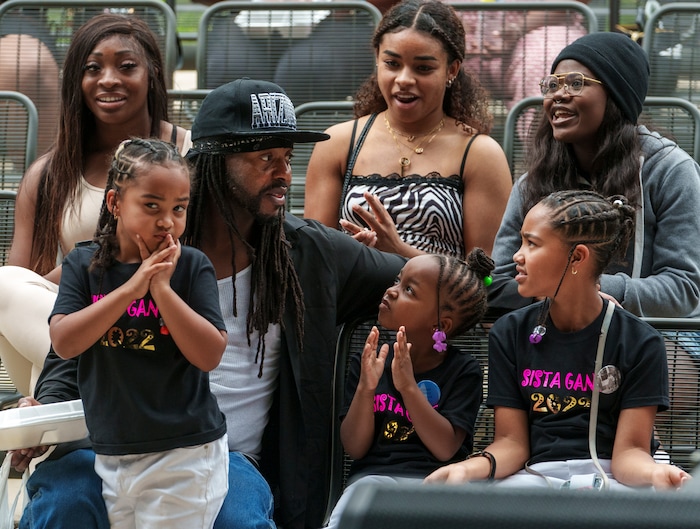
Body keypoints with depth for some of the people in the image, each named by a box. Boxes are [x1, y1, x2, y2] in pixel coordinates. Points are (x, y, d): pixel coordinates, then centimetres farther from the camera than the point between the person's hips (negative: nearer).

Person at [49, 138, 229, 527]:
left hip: (184, 454, -3)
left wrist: (162, 287, -19)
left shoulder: (192, 266, -5)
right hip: (111, 456, 3)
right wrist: (131, 288, -19)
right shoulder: (83, 265, 1)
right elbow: (63, 342, -12)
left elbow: (210, 355, -12)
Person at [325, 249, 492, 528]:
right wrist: (365, 388, -12)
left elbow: (445, 449, -8)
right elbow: (355, 448, 4)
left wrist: (408, 387, -18)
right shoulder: (366, 362, 11)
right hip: (373, 475, 2)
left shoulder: (463, 370, 3)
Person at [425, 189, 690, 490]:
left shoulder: (639, 343, 2)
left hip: (609, 479, -2)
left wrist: (654, 473, -27)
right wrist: (471, 468, -16)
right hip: (534, 476, 2)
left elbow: (629, 450, -1)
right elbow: (511, 442, 8)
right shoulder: (510, 333, 10)